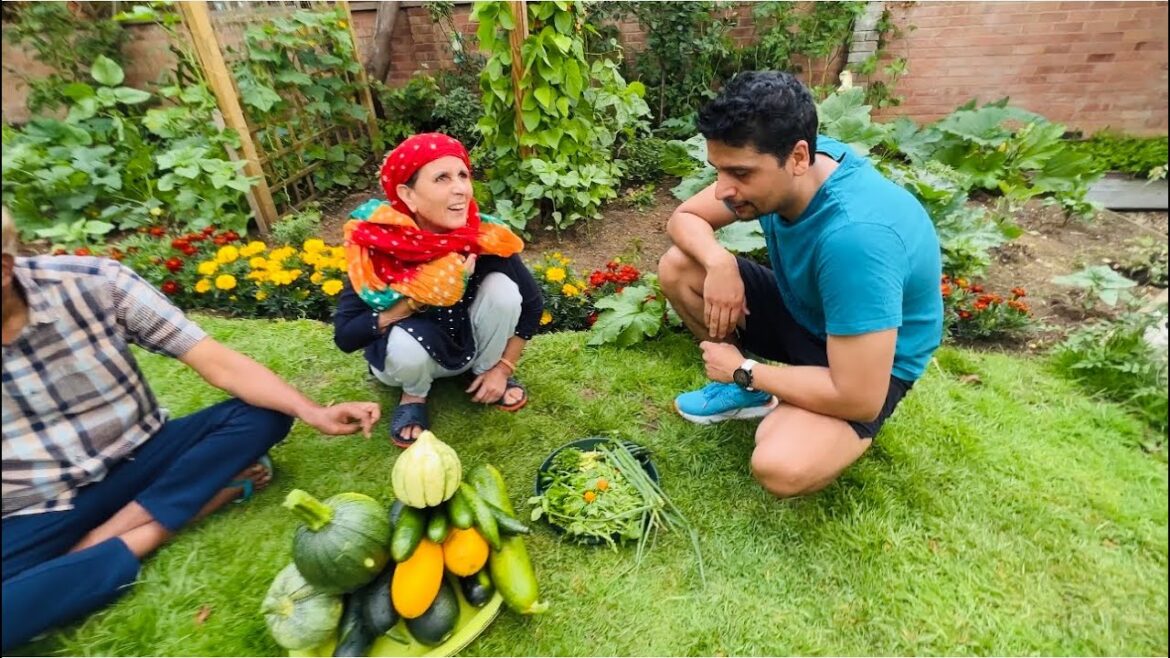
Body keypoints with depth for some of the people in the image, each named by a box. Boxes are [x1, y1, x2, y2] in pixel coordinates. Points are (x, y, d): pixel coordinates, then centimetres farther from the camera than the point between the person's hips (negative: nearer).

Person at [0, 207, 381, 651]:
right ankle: (202, 496, -16)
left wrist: (314, 413, -29)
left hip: (140, 458, 1)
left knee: (263, 415, -21)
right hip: (40, 514, 0)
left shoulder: (93, 283, -15)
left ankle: (107, 538, -15)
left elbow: (216, 361, -18)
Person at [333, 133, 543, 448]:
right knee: (406, 341, -35)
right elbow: (345, 335, -25)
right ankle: (414, 395, 2)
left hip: (473, 342, 2)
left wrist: (503, 368, -10)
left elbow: (532, 304, -11)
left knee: (502, 287, -24)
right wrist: (417, 298, -35)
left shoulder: (484, 238, -24)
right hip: (417, 353, -1)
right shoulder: (379, 245, -27)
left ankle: (486, 369, 3)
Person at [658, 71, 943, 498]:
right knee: (676, 267, -8)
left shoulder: (854, 236, -38)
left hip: (870, 363, -7)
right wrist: (719, 262, -26)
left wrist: (744, 371, -21)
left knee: (780, 468, -34)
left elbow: (860, 399, -34)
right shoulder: (767, 166, -16)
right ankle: (746, 392, 5)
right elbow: (684, 218, -3)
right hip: (802, 311, 7)